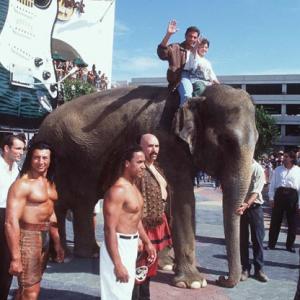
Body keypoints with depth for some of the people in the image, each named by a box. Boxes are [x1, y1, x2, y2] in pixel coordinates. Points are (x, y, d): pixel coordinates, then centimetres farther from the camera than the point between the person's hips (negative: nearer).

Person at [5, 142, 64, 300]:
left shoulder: (50, 183, 11)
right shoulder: (22, 184, -16)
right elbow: (11, 222, -22)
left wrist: (57, 243, 21)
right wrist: (15, 258, -24)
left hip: (45, 236, 8)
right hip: (28, 236, -8)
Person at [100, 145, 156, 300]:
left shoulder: (133, 187, 9)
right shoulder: (118, 190, -22)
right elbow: (110, 229, -25)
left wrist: (147, 242, 22)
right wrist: (118, 264, -27)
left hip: (131, 245, 10)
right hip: (118, 246, -10)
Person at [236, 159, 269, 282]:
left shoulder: (258, 169, -8)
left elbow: (255, 192, -16)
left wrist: (246, 205, -30)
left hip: (254, 207, -2)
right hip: (240, 207, 2)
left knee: (258, 239, 3)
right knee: (242, 240, 7)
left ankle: (259, 269, 14)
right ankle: (245, 268, 18)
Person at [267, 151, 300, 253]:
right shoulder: (278, 169, 9)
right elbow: (272, 184, 8)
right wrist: (271, 198, 1)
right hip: (279, 194, 1)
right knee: (275, 221, 4)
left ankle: (290, 245, 20)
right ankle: (271, 243, 14)